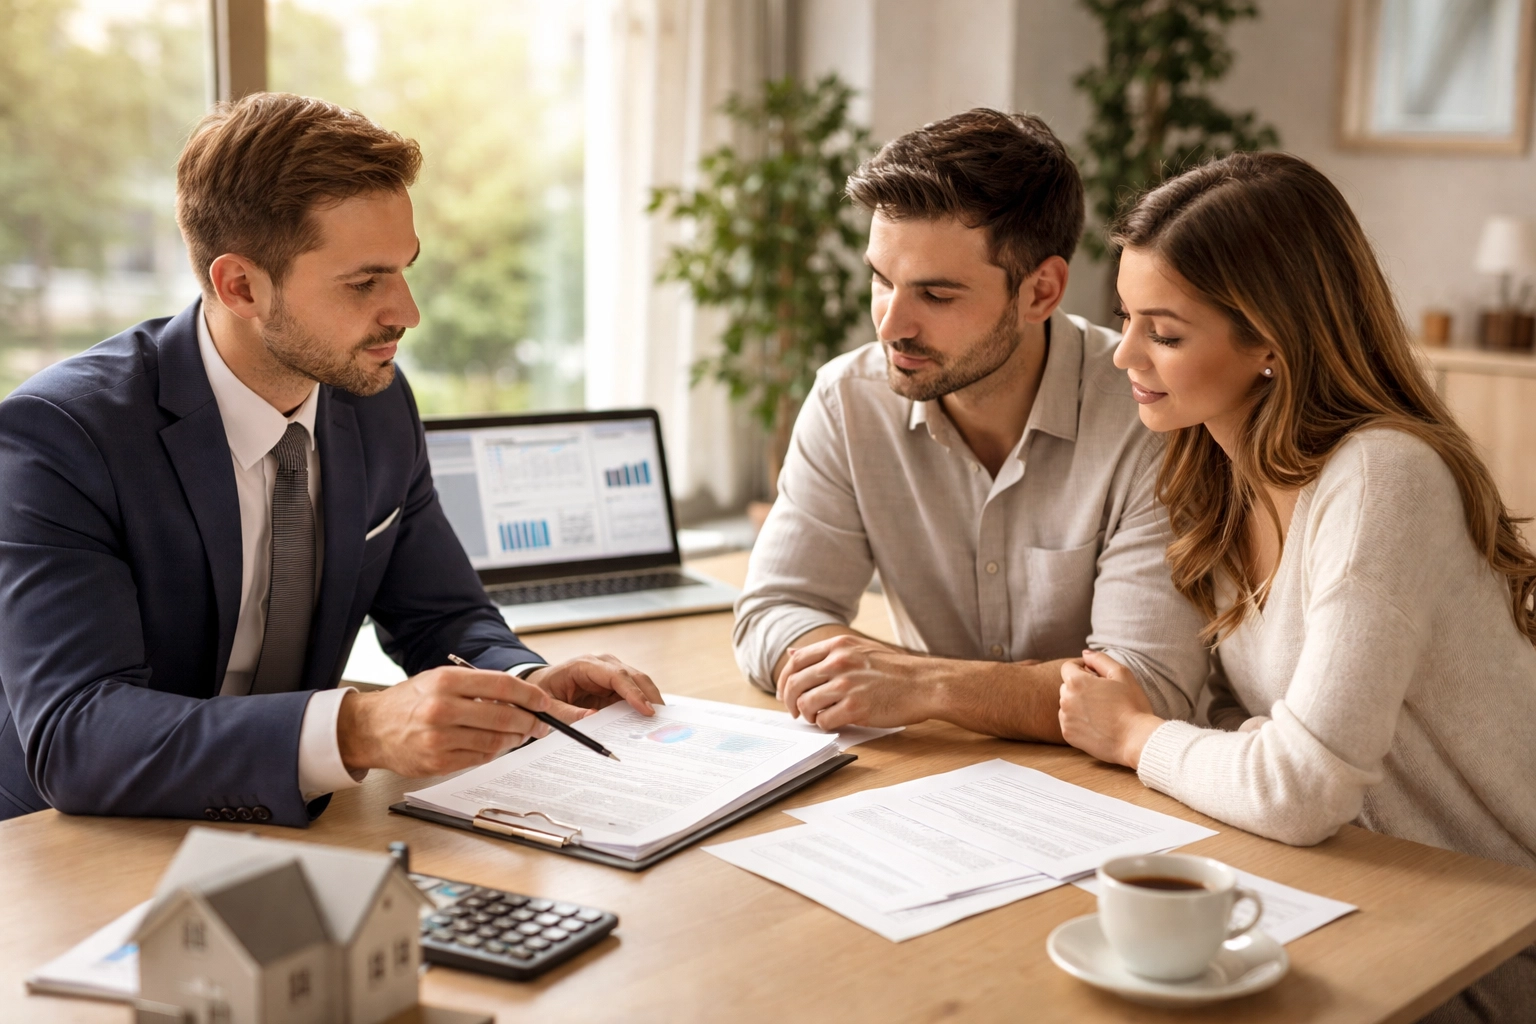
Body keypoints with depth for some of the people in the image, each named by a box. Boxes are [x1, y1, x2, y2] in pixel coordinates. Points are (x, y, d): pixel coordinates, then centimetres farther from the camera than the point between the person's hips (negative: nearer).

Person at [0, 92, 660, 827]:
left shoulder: (380, 404, 0)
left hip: (283, 835, 4)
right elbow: (72, 736, -28)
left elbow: (443, 618, 11)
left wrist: (527, 684, -12)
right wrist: (358, 731, -41)